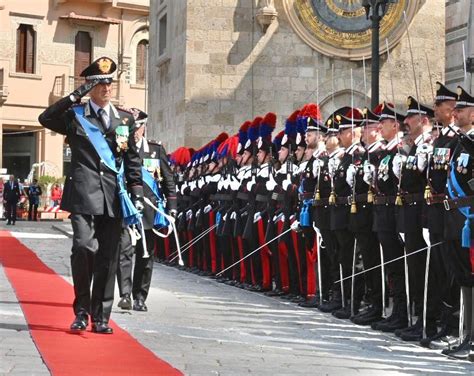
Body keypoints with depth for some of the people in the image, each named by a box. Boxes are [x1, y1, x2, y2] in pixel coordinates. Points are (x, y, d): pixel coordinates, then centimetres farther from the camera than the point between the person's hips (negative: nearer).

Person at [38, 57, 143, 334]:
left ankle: (101, 317, 13)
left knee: (108, 257, 4)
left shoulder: (126, 119, 15)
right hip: (84, 194, -3)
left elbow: (133, 160, 15)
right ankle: (81, 310, 0)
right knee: (84, 247, -17)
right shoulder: (75, 116, 7)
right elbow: (46, 118, -12)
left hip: (114, 197, 3)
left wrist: (137, 194, 7)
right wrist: (75, 96, -12)